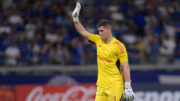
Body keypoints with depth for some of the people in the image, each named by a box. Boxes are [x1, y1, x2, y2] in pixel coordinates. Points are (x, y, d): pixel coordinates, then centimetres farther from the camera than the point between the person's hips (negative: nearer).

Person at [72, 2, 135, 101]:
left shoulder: (118, 46, -11)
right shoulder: (98, 40, 9)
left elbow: (125, 67, -12)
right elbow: (83, 32, 20)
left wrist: (127, 87, -15)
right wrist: (75, 18, 8)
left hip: (115, 87, -6)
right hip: (101, 86, 6)